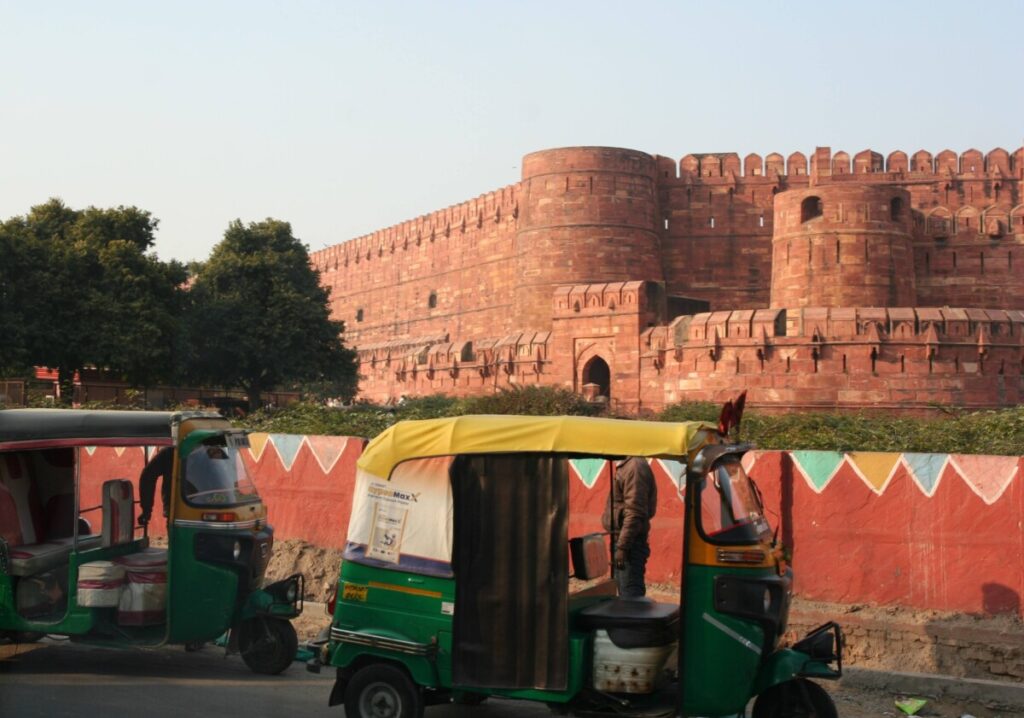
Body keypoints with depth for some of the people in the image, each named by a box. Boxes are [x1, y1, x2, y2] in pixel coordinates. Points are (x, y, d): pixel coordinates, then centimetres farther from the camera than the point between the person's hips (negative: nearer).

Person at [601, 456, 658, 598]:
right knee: (626, 595, 15)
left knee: (631, 597, -9)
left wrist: (622, 547, -23)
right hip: (623, 542, 10)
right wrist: (619, 544, 17)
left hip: (629, 544, -10)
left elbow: (634, 512, -22)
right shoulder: (626, 465, 14)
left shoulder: (635, 466, -16)